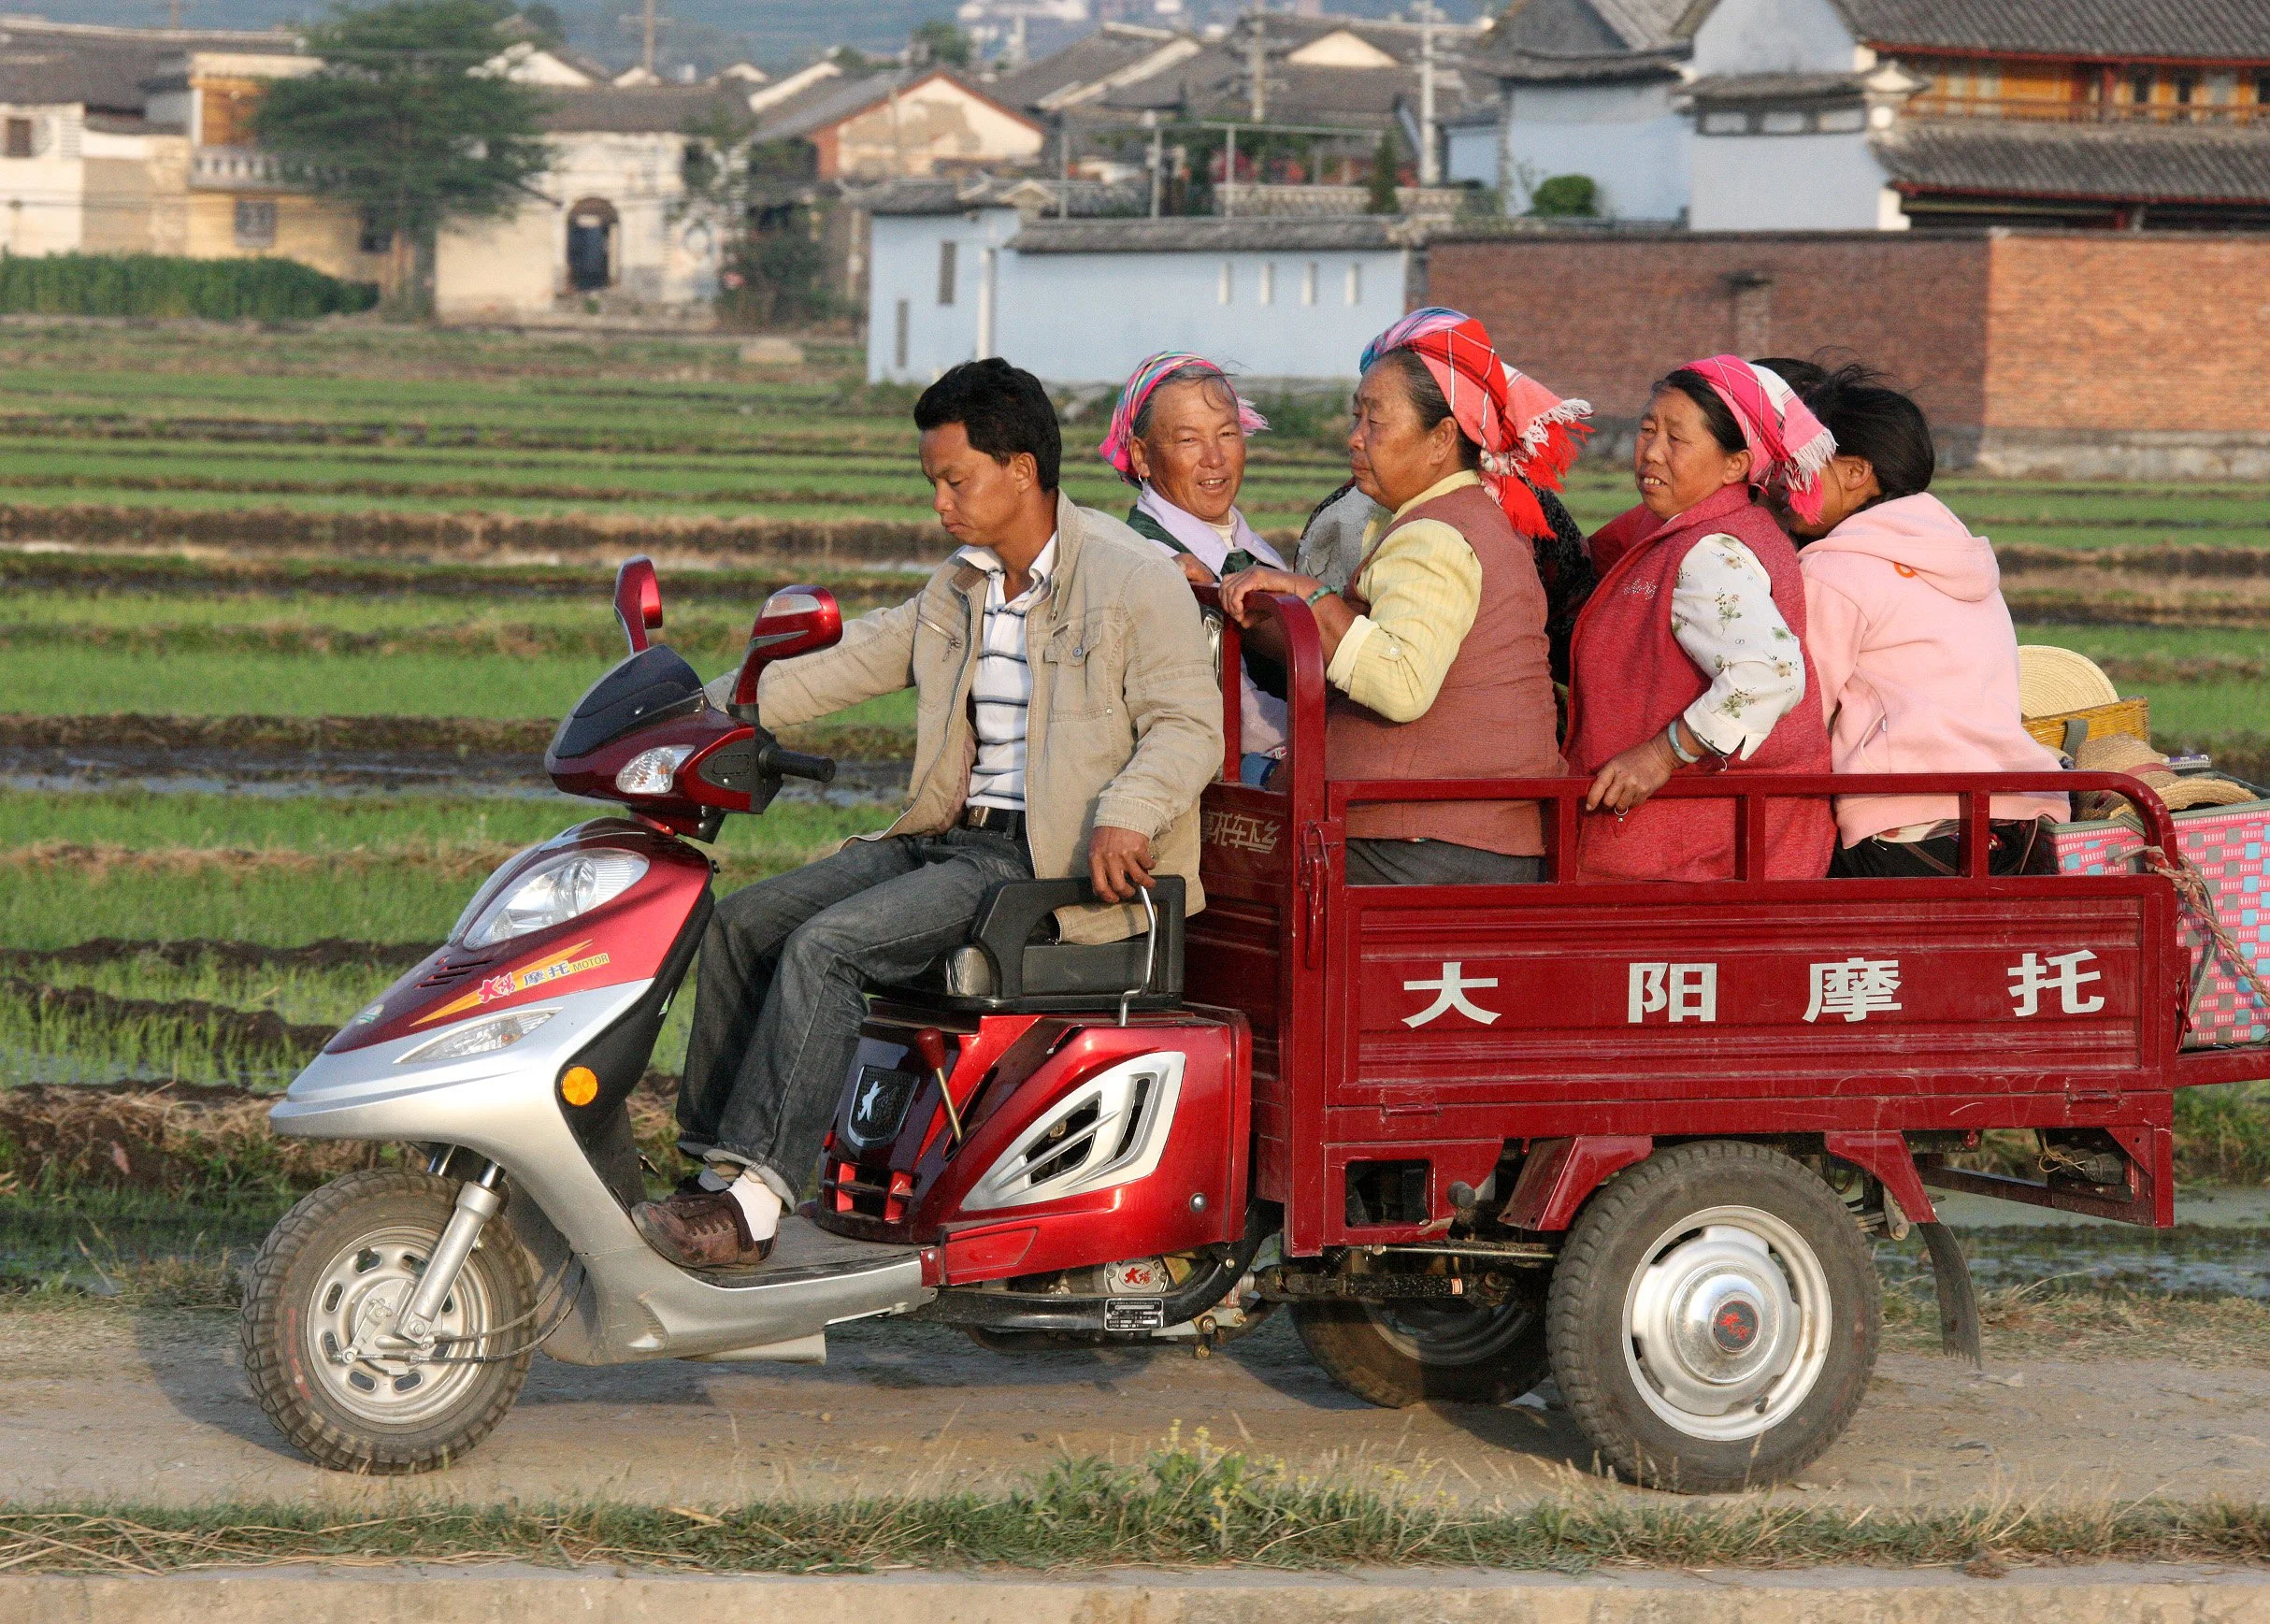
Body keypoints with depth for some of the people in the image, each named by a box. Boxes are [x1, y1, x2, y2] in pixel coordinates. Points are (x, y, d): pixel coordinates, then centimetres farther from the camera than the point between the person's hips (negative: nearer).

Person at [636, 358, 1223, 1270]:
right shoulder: (959, 590, 18)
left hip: (1051, 860, -9)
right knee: (743, 923, -1)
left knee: (825, 946, -25)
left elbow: (1190, 724, -12)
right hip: (951, 835, 9)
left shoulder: (1136, 580, -8)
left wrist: (1126, 817, -30)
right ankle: (712, 1168, -2)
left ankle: (752, 1204, -28)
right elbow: (854, 661, 15)